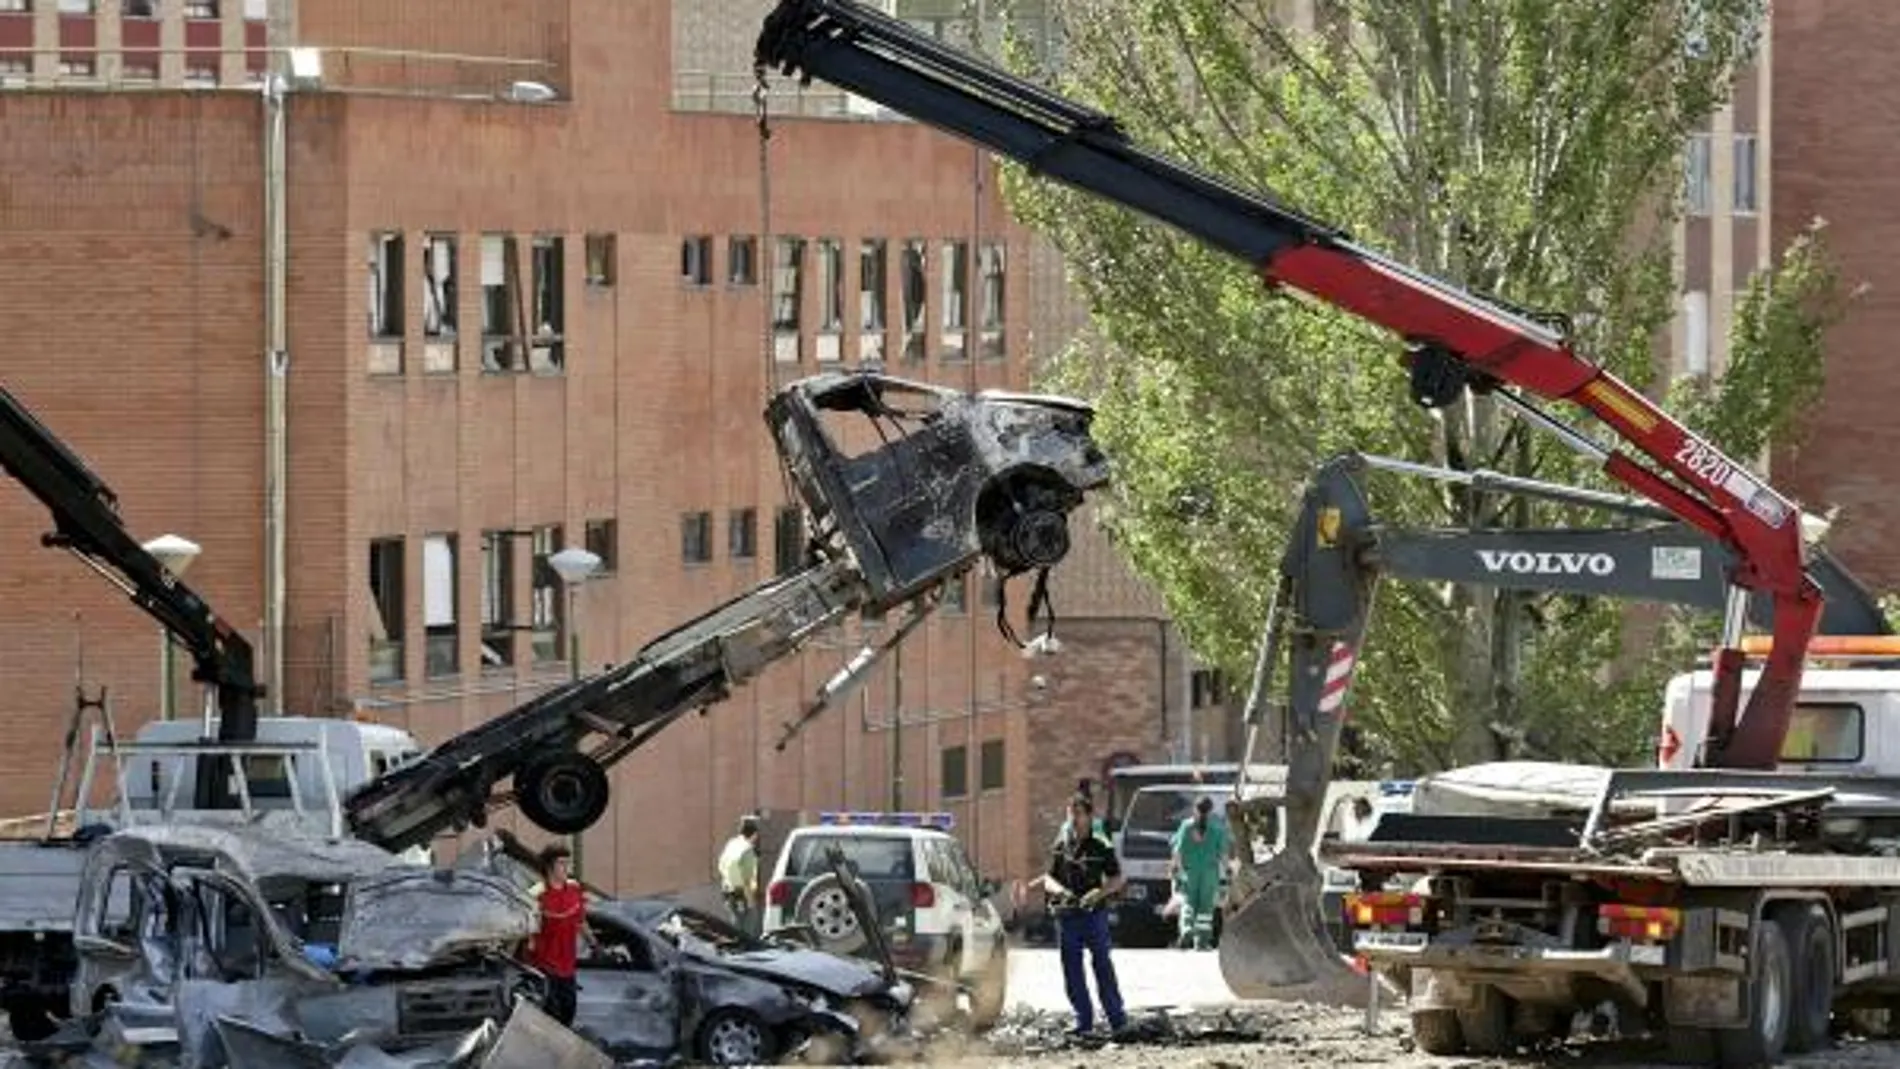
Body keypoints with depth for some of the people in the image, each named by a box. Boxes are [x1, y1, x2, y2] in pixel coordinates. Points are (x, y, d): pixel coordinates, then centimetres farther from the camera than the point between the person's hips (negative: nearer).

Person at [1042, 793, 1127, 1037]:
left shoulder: (1101, 847, -1)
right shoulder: (1060, 847, 9)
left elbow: (1117, 879, 0)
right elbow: (1048, 879, 9)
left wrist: (1099, 892, -18)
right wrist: (1058, 890, -14)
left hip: (1093, 914, -4)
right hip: (1066, 914, 4)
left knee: (1102, 966, -3)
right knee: (1072, 971, 5)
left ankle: (1117, 1018, 2)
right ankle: (1083, 1020, 12)